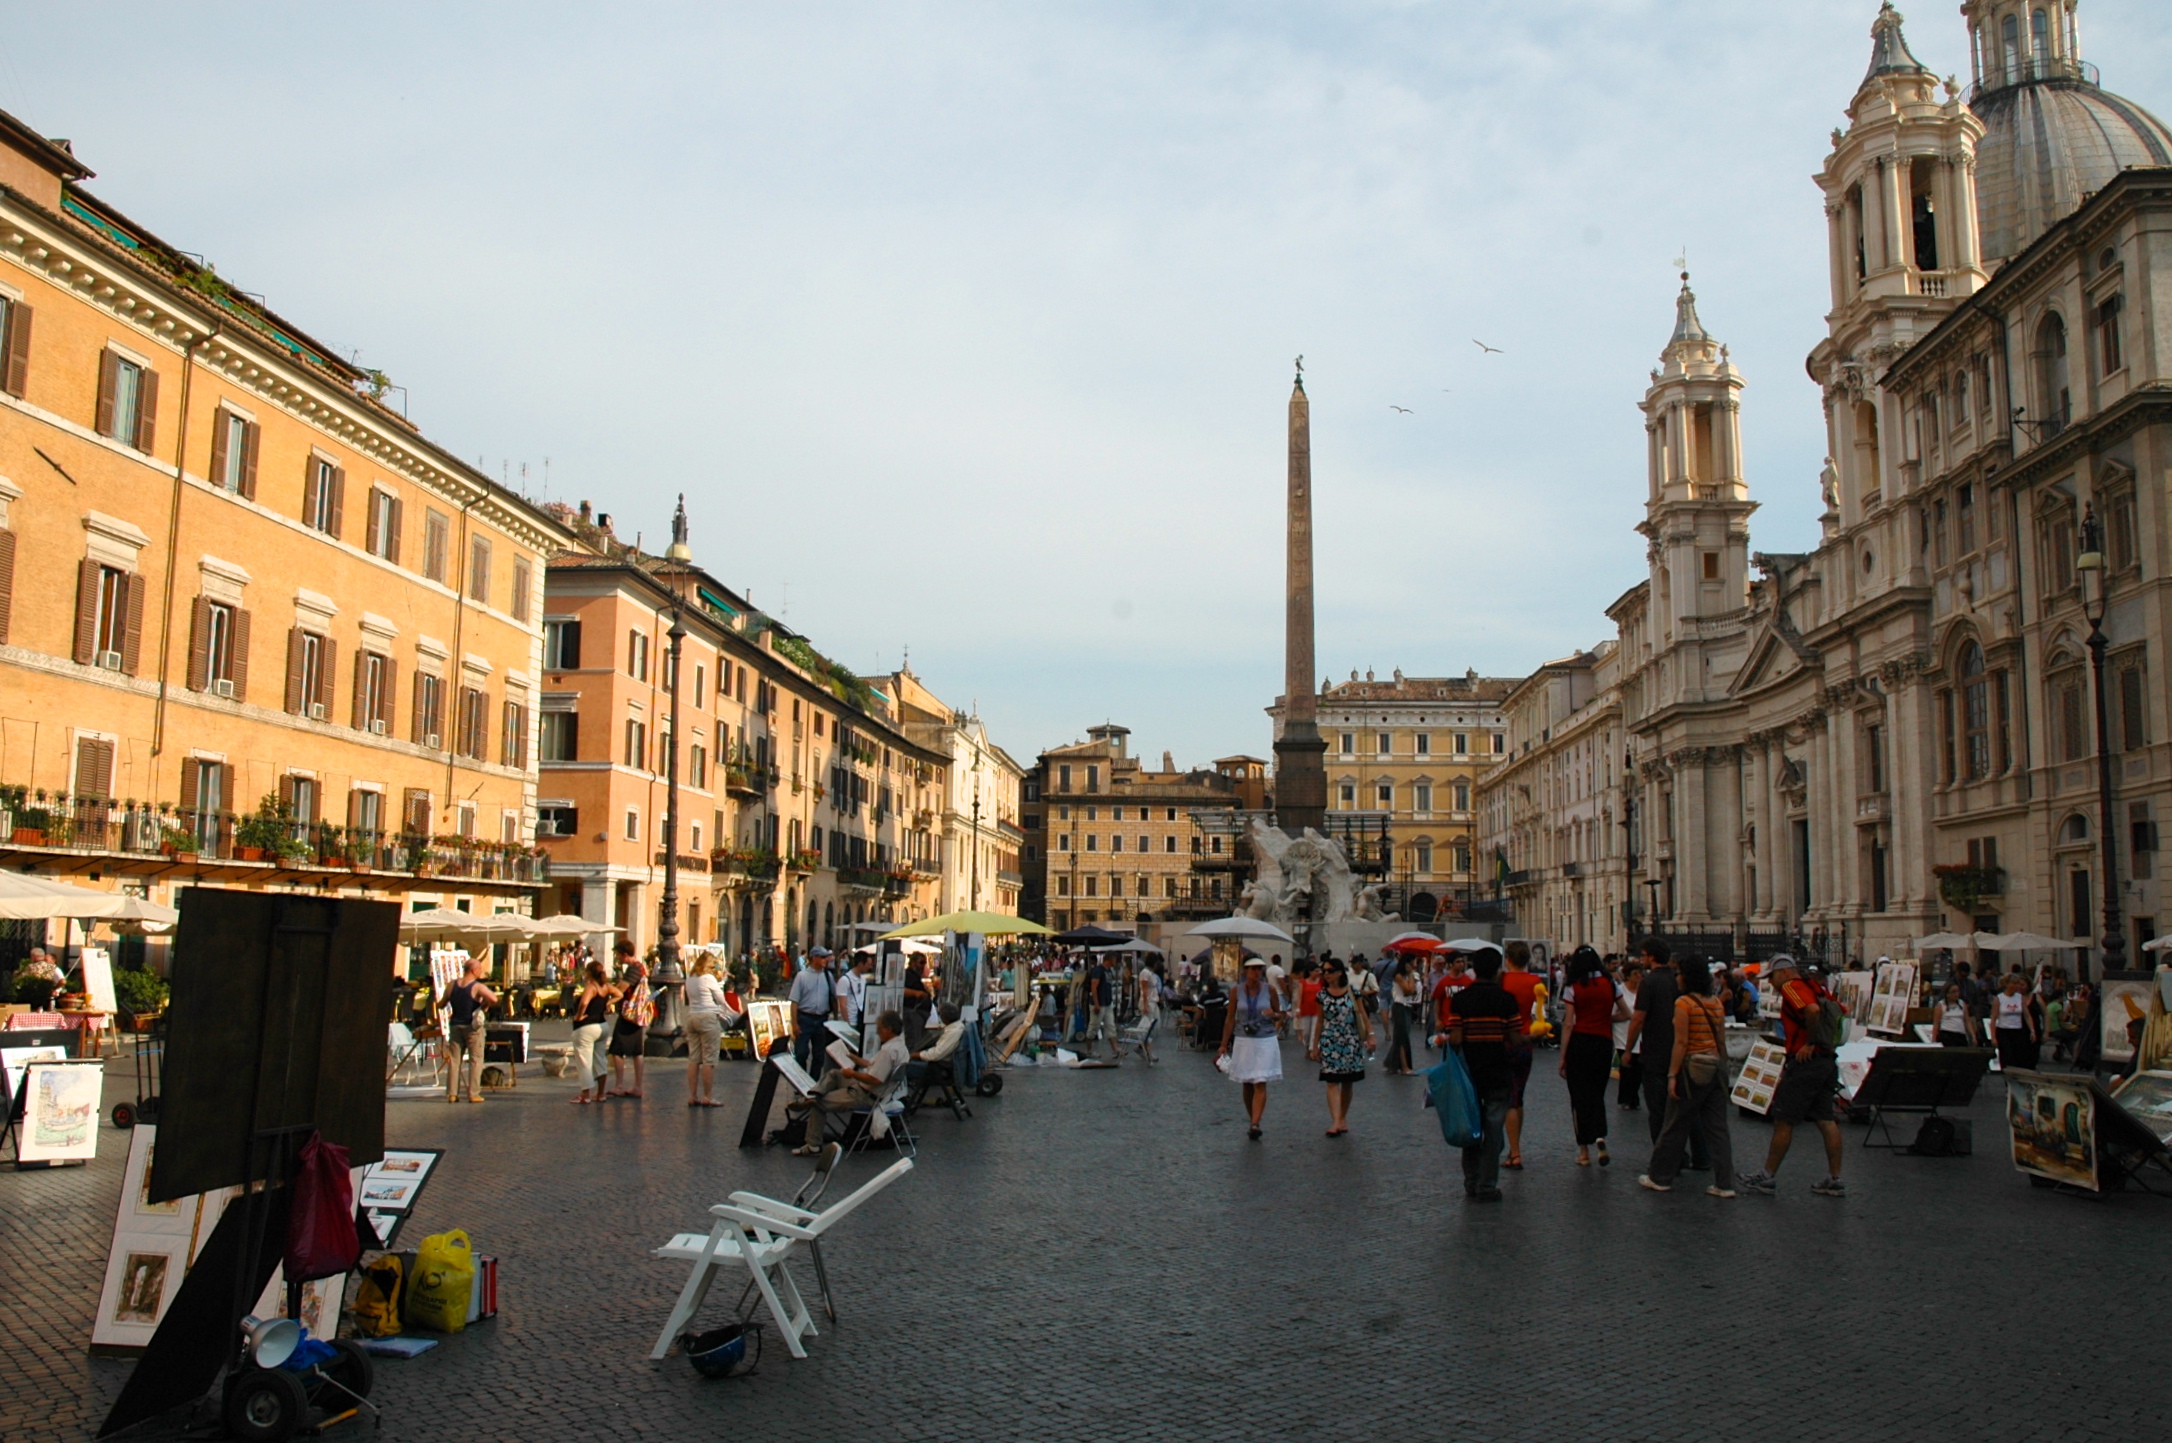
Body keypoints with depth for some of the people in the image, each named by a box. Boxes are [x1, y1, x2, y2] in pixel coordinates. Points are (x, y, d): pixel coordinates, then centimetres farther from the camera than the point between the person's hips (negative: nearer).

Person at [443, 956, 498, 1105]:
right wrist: (485, 1006, -8)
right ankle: (474, 1094, -1)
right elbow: (494, 999, -28)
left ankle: (452, 1093, 9)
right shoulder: (477, 987, -13)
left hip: (456, 1026, 5)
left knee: (454, 1060, 9)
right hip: (473, 1027, -5)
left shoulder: (452, 986, 3)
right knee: (475, 1059, 2)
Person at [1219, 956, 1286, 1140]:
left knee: (1260, 1084, -10)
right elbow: (1230, 1019, 5)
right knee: (1247, 1084, 8)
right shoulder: (1236, 991, -1)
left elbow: (1280, 1015, 8)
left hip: (1266, 1041, -2)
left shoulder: (1269, 989, -2)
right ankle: (1253, 1121, 21)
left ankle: (1255, 1124, -17)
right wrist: (1224, 1044, 4)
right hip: (1243, 1041, 2)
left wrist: (1274, 1015, -16)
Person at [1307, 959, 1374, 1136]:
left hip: (1351, 1042, 0)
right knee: (1332, 1082, -10)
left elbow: (1363, 1014, 3)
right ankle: (1336, 1122, -16)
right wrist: (1315, 1045, 8)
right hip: (1329, 1042, 0)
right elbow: (1319, 1021, 8)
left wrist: (1370, 1035, -6)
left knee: (1347, 1082, 8)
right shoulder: (1322, 995, 2)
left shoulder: (1352, 992, -1)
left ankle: (1343, 1118, 22)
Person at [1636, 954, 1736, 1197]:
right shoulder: (1716, 1003, 9)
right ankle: (1724, 1184, 6)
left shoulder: (1684, 1002, -11)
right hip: (1717, 1067, 7)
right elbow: (1722, 1041, 13)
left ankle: (1660, 1178, 14)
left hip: (1693, 1068, -6)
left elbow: (1681, 1043, -15)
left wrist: (1672, 1075, -13)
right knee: (1717, 1127, 8)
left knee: (1676, 1126, 4)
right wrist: (1722, 1067, 19)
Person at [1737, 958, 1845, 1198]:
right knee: (1825, 1120, 10)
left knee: (1783, 1121, -2)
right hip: (1828, 1061, 9)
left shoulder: (1791, 987, -11)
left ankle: (1766, 1178, 4)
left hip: (1806, 1062, -9)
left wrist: (1810, 1043, -19)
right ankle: (1834, 1180, 10)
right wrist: (1826, 1042, 15)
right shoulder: (1814, 986, 17)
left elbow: (1812, 1010, -28)